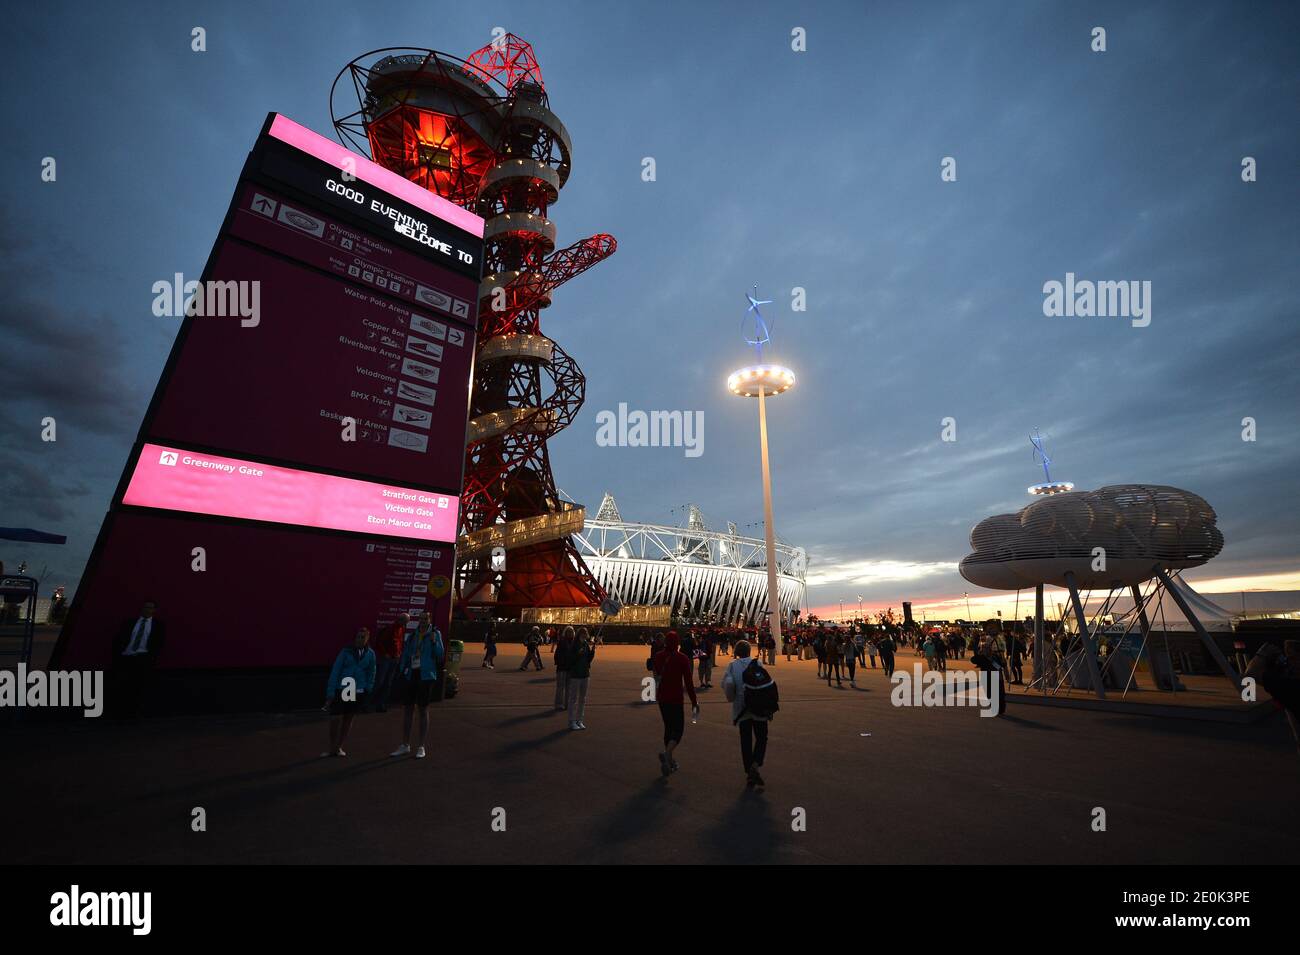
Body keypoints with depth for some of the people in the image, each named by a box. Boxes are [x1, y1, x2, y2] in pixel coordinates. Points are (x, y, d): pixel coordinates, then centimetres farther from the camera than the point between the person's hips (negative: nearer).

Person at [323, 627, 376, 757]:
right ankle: (332, 748, 18)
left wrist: (368, 690, 3)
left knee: (349, 719, 10)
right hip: (341, 690, -2)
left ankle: (339, 747, 27)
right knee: (336, 718, -3)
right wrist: (331, 692, -11)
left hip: (359, 692, 2)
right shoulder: (346, 651, -7)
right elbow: (335, 671, -7)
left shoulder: (370, 654, 1)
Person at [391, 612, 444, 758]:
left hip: (425, 676, -4)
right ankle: (405, 745, 24)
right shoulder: (412, 635, 9)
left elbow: (439, 654, -9)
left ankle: (421, 747, 14)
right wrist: (403, 670, 4)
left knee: (423, 709, 4)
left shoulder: (435, 634, -3)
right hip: (410, 675, 4)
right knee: (408, 708, 11)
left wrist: (434, 642, -24)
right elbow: (405, 654, 13)